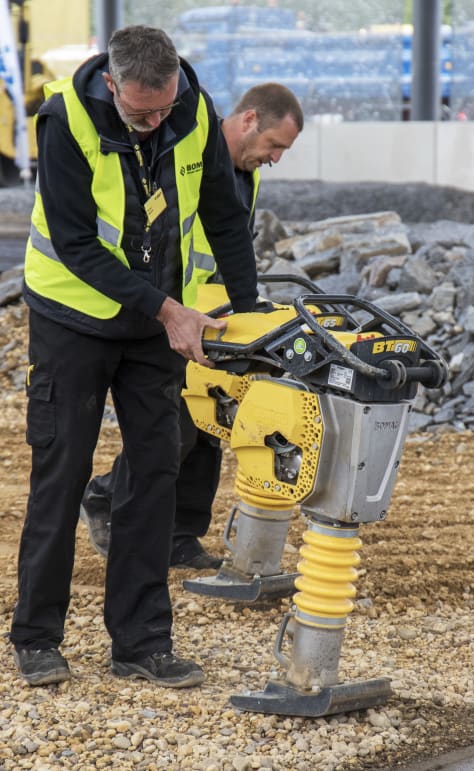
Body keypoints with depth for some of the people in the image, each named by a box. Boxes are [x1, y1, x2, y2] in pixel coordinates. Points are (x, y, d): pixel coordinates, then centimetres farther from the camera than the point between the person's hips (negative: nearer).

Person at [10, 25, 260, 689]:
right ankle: (36, 635, 11)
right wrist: (166, 310, -24)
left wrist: (248, 314, 0)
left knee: (156, 470, 2)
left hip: (161, 320, 4)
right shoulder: (68, 120, -23)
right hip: (75, 316, -4)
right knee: (62, 472, -1)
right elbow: (76, 246, -23)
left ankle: (142, 641, 8)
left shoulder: (195, 113, -11)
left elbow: (226, 220, 2)